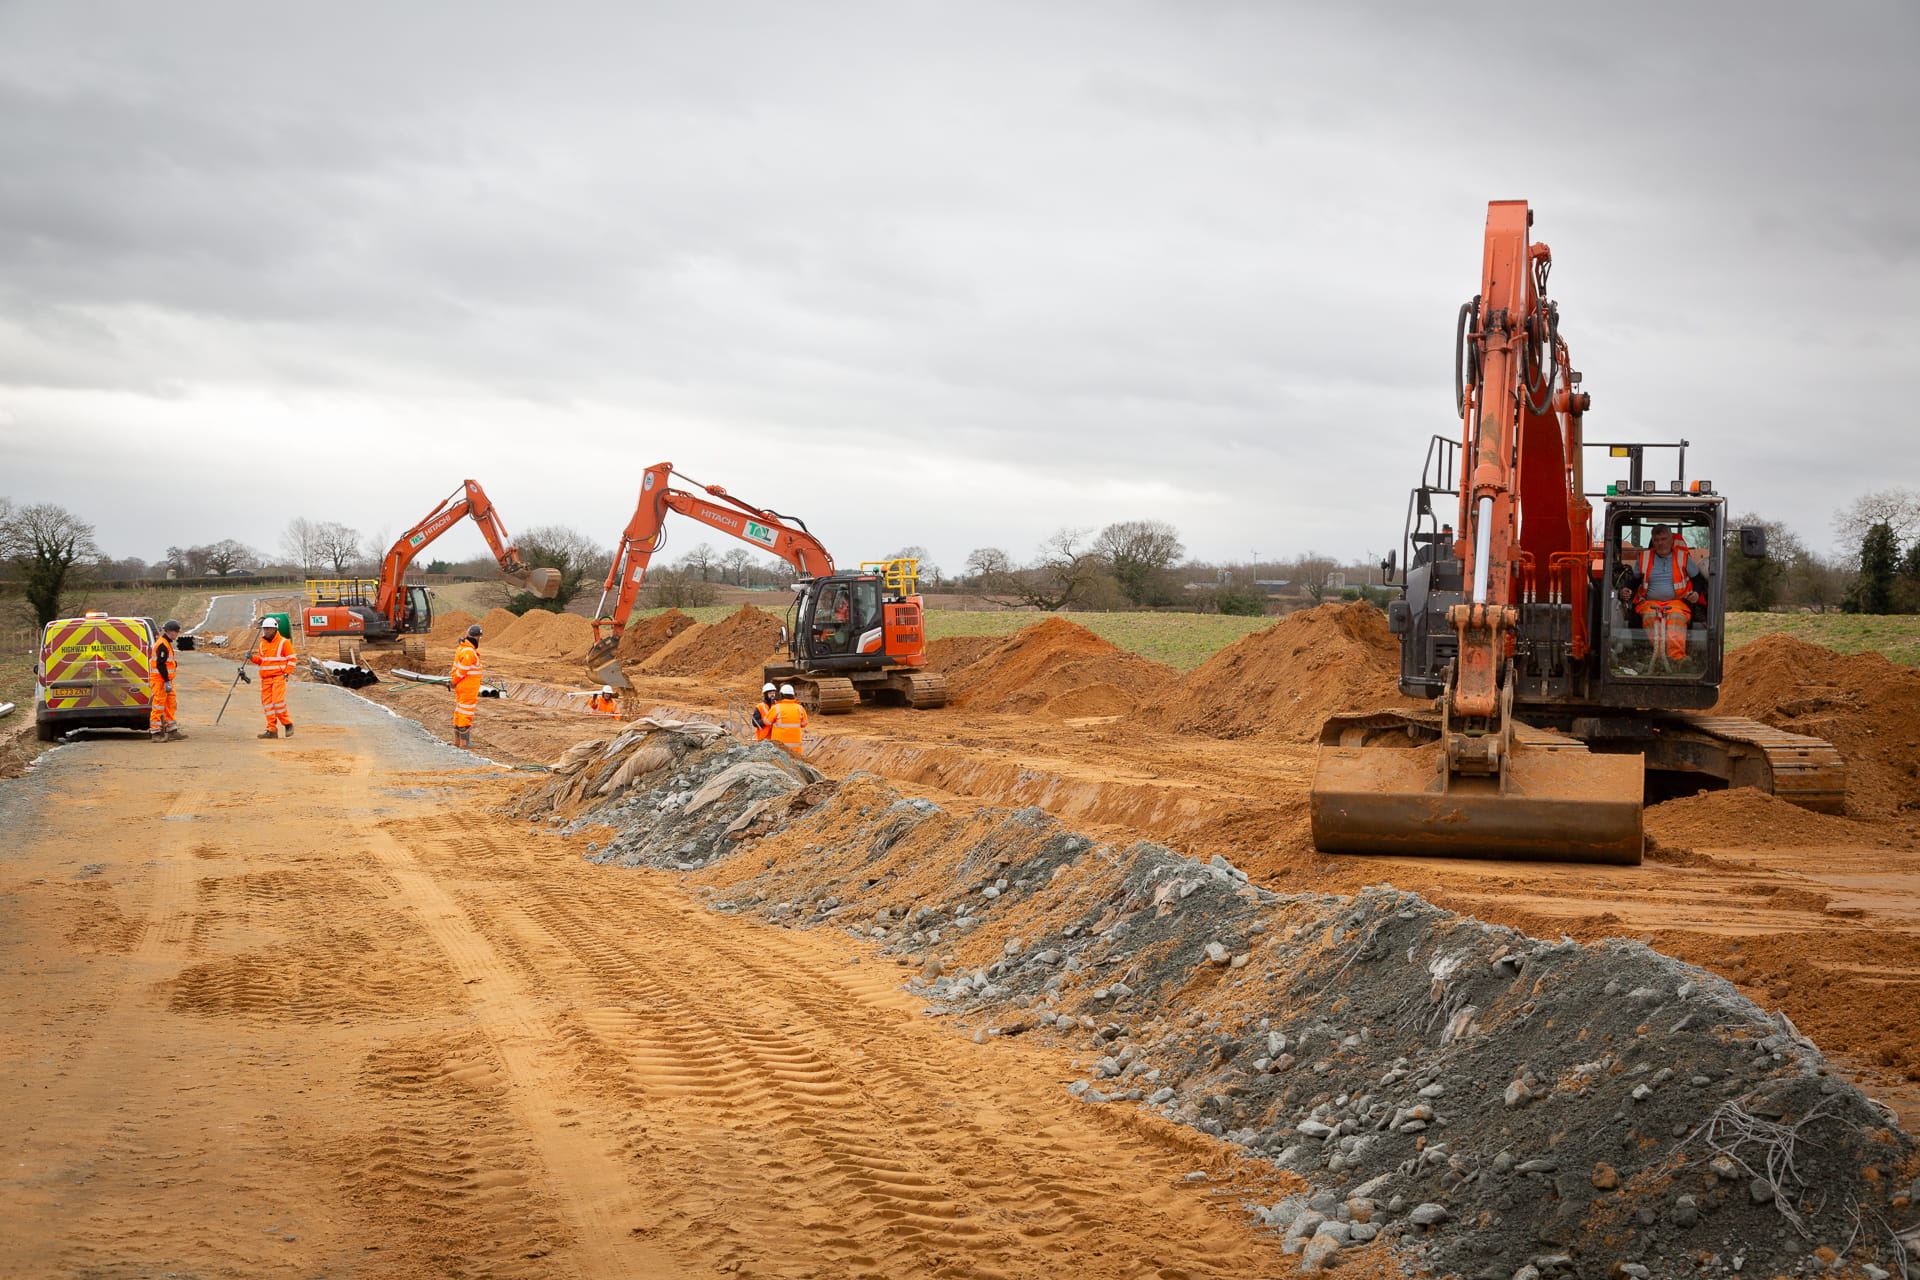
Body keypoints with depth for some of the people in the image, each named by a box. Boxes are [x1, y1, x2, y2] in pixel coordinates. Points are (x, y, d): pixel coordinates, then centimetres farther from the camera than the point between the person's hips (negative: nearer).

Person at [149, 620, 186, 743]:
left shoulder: (167, 644, 18)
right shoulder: (162, 645, -16)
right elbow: (161, 665, -22)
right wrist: (167, 682, -23)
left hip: (166, 681, 11)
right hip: (160, 681, -11)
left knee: (171, 705, 13)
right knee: (158, 706, -7)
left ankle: (172, 731, 18)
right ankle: (156, 733, -5)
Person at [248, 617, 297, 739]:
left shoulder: (283, 642, -3)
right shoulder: (262, 644, 15)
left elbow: (291, 659, -2)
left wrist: (287, 673, -11)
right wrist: (252, 658, 2)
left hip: (279, 676, -6)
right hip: (265, 678, 6)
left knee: (278, 700, -17)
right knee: (267, 703, 2)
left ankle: (287, 724, 0)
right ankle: (272, 730, 4)